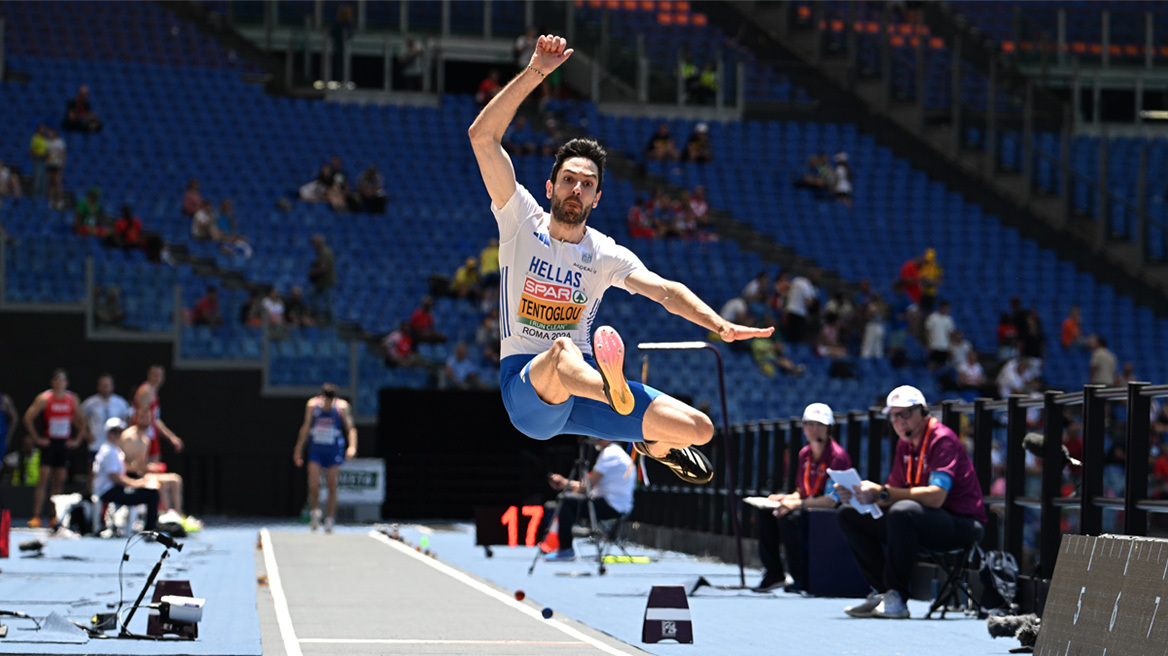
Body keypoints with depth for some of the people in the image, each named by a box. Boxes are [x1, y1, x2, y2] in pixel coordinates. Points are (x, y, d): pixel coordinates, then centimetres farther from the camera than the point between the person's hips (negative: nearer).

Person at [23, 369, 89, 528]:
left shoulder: (73, 400, 6)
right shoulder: (44, 399, -4)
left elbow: (82, 421, 15)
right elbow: (28, 418, -4)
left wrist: (77, 439, 5)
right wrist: (36, 438, -7)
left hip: (65, 444, 3)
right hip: (49, 442, -3)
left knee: (60, 481, 4)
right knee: (43, 478, -10)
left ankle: (56, 517, 7)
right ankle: (36, 517, -12)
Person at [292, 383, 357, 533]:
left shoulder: (342, 406, -10)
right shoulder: (312, 405, -4)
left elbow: (351, 428, -12)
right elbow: (306, 428, 8)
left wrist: (352, 446, -28)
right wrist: (298, 449, 12)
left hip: (334, 450, -1)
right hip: (316, 449, 1)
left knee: (332, 486, -1)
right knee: (313, 485, -9)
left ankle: (330, 519, 10)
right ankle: (315, 511, 16)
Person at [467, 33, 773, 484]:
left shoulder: (606, 255, 7)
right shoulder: (521, 220, 0)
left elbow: (666, 290, -3)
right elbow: (482, 136, -9)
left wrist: (722, 326, -22)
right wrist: (535, 73, -17)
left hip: (585, 385, 4)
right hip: (526, 386, -4)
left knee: (698, 429, -5)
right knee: (562, 352, -41)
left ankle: (655, 446, 34)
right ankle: (615, 393, -78)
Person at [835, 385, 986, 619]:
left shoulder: (942, 439, -15)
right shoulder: (905, 444, 12)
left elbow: (936, 496, -28)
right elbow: (893, 492, 9)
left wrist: (882, 493, -31)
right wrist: (856, 494, -10)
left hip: (962, 524, -9)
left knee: (902, 512, -39)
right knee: (849, 514, 3)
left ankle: (896, 599, -30)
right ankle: (881, 592, -6)